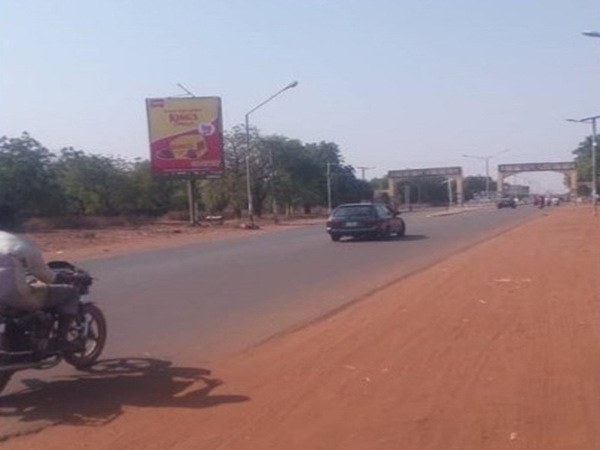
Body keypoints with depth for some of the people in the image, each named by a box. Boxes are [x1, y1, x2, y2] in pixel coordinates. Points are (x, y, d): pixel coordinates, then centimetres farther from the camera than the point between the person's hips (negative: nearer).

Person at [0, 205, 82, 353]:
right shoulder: (24, 245, -10)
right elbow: (42, 273, -3)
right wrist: (59, 277, 19)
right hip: (16, 296, -7)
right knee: (71, 292, 5)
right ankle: (61, 339, 2)